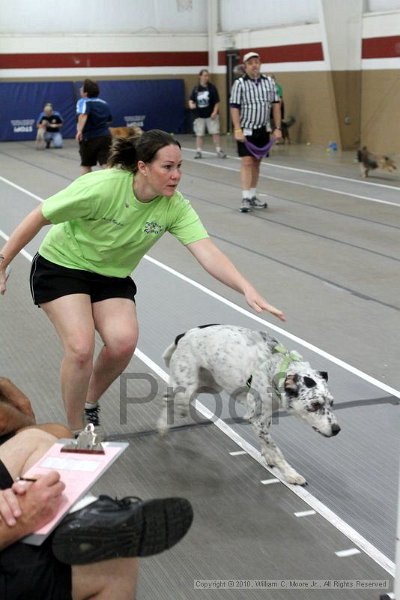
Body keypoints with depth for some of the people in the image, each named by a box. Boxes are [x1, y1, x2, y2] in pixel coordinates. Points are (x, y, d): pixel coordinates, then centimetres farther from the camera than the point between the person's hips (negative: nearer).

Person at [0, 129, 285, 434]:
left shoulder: (175, 206, -19)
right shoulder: (101, 187, -30)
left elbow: (208, 252, -28)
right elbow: (39, 217, -20)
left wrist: (247, 289, -43)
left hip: (112, 276, 4)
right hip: (61, 265, -4)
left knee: (124, 342, -19)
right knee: (81, 347, -21)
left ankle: (90, 404, 12)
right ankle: (76, 433, 2)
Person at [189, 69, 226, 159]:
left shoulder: (212, 88, -4)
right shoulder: (196, 88, 3)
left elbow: (217, 102, -5)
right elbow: (191, 100, 11)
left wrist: (215, 112, -14)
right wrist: (191, 104, -11)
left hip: (211, 115, -2)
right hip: (199, 115, 2)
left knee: (215, 133, -5)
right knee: (199, 134, 8)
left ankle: (219, 150, 2)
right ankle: (198, 151, 16)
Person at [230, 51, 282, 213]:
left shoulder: (269, 82, 5)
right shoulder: (239, 84, -7)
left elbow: (276, 105, 7)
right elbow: (234, 108, -10)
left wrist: (277, 128, 2)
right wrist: (237, 130, -17)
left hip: (262, 130, 5)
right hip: (246, 130, -4)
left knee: (256, 163, 11)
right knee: (247, 162, -10)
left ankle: (252, 196, 21)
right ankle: (246, 198, -11)